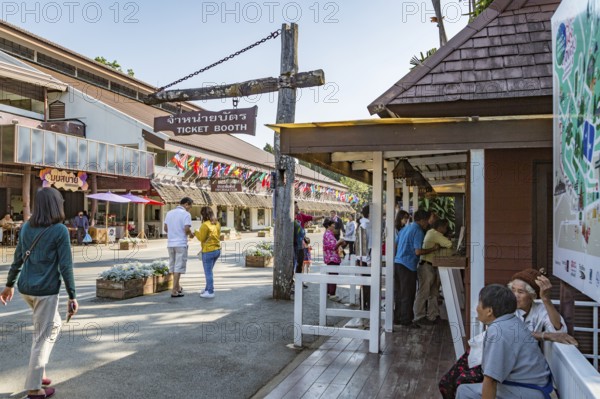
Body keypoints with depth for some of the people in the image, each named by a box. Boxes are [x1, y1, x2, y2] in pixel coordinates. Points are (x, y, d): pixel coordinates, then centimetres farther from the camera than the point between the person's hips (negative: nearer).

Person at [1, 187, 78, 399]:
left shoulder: (26, 227, 5)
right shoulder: (60, 230, -14)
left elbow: (18, 259, 11)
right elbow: (65, 266, -14)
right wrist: (72, 296, -10)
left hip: (26, 288, 7)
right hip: (46, 290, -7)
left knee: (54, 325, 26)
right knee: (43, 337, 4)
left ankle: (37, 372, 30)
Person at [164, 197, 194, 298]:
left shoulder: (169, 213, 10)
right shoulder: (186, 214, -10)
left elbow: (165, 228, 12)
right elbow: (187, 229, -19)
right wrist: (191, 234, 1)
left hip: (170, 243, 6)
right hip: (181, 244, -6)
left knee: (173, 266, 17)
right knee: (178, 267, -1)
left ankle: (177, 287, 30)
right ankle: (174, 291, -1)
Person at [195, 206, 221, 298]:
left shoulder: (205, 225, -17)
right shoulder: (217, 224, 7)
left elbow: (202, 238, -13)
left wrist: (196, 232, 4)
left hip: (208, 251, -8)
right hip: (217, 250, 8)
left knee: (208, 272, 2)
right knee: (209, 271, 21)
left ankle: (210, 292, 6)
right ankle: (207, 288, 31)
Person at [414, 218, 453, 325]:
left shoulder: (431, 233, 19)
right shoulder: (434, 234, -13)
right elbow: (449, 244, -18)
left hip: (432, 267, 10)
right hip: (426, 267, -10)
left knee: (434, 294, 13)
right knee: (423, 293, -4)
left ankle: (432, 316, 19)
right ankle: (419, 317, 2)